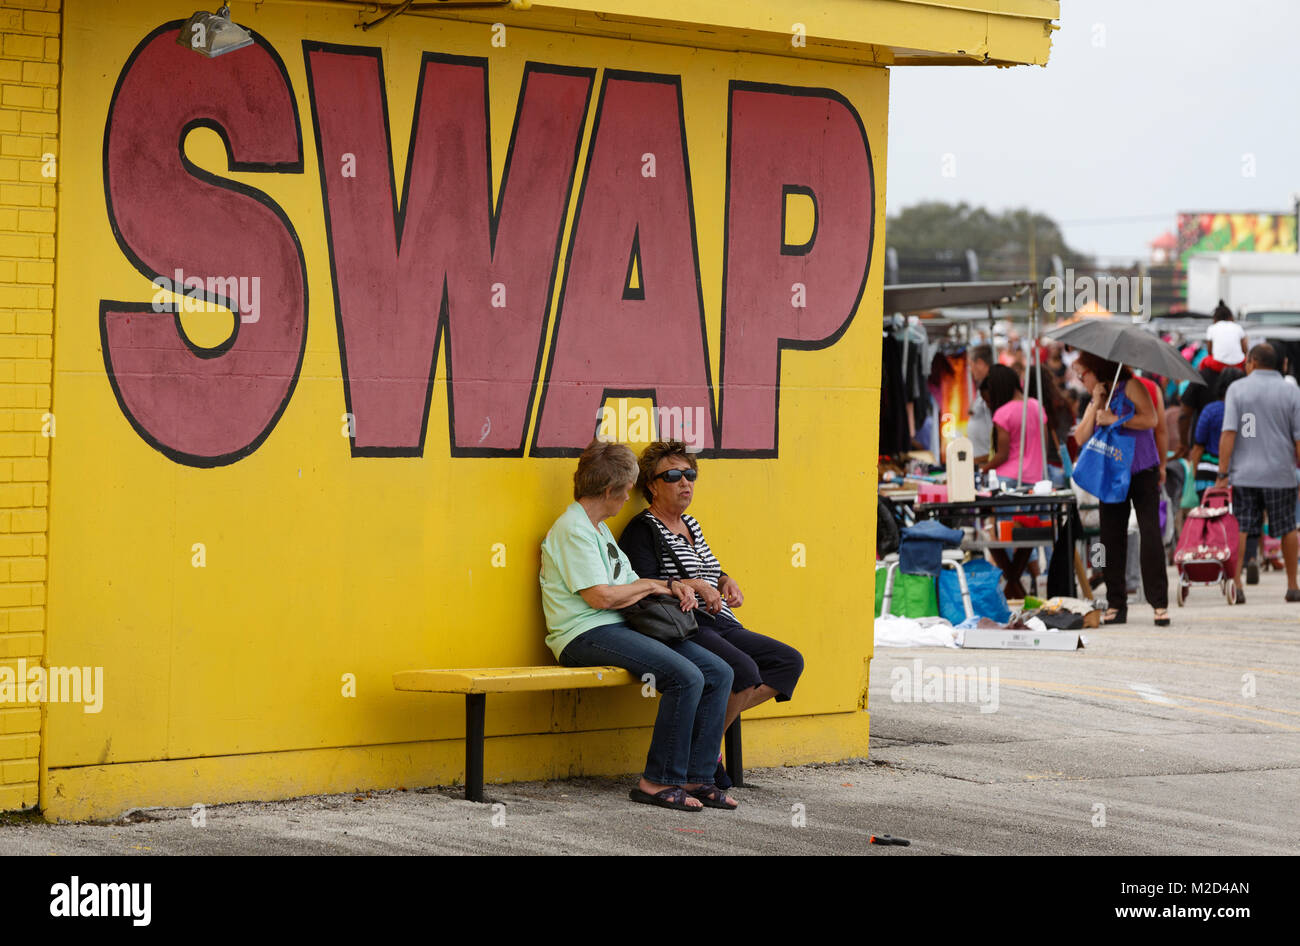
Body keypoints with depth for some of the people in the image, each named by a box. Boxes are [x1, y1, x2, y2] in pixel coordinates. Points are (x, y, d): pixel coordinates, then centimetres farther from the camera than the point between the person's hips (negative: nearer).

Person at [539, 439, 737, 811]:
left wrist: (670, 586, 5)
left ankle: (694, 777, -6)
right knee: (686, 676, -28)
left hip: (620, 628, 10)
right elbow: (602, 597, -18)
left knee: (718, 672, -5)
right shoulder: (573, 529, -10)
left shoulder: (598, 528, 23)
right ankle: (658, 781, -20)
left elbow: (627, 584, 25)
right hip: (586, 636, -10)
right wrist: (651, 586, -1)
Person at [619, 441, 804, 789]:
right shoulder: (642, 531, -3)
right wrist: (694, 586, -17)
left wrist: (725, 580, 15)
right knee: (744, 670, -33)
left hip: (721, 624, 9)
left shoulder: (690, 525, 23)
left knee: (790, 662, -8)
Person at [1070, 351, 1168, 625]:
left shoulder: (1130, 387, -1)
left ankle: (1159, 603, -10)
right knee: (1111, 538, 2)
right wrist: (1096, 406, -4)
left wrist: (1115, 419, -17)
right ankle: (1115, 605, 7)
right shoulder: (1093, 402, 16)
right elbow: (1081, 437, 4)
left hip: (1142, 472, -6)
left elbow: (1150, 419, -13)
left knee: (1150, 534, -11)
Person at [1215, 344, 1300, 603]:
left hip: (1243, 474, 0)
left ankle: (1236, 584, -11)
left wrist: (1223, 474, -6)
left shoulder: (1237, 389, 1)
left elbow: (1228, 433, -6)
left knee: (1239, 529, 0)